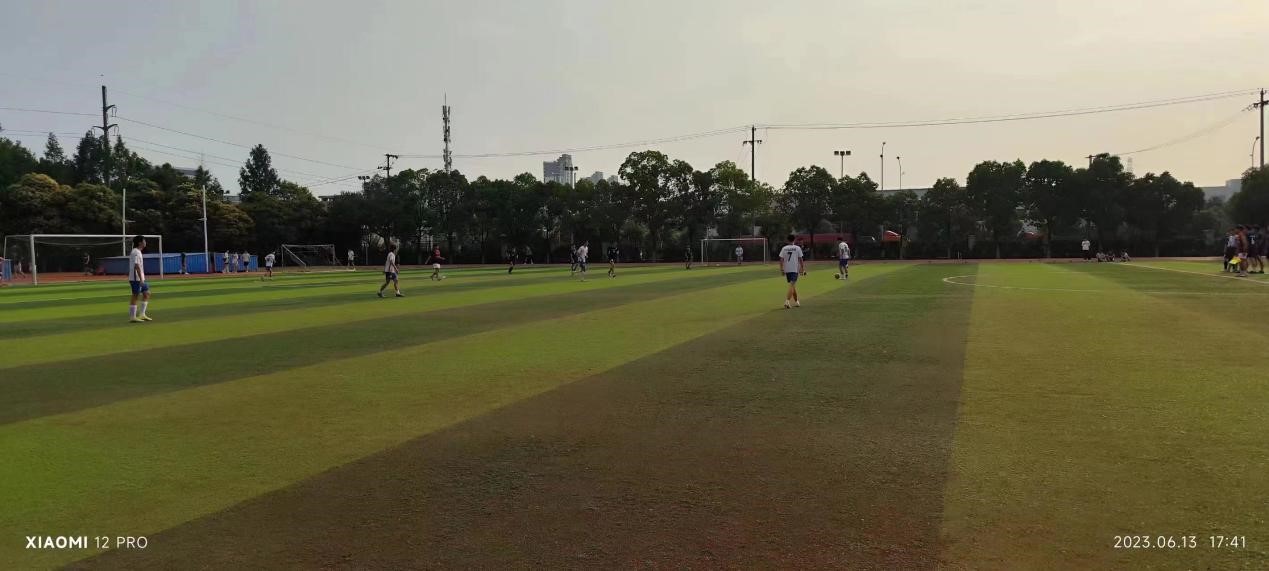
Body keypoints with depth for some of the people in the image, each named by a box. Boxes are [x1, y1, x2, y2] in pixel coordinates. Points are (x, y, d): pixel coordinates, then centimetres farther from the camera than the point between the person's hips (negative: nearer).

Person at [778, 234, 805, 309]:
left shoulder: (784, 248, 5)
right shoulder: (797, 248, -1)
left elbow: (781, 259, 1)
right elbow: (800, 259, -1)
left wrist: (781, 269, 5)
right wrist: (802, 269, 6)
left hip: (787, 270, 4)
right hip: (795, 269, -4)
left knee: (793, 286, 18)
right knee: (792, 286, -8)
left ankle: (796, 302, 28)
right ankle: (787, 301, -26)